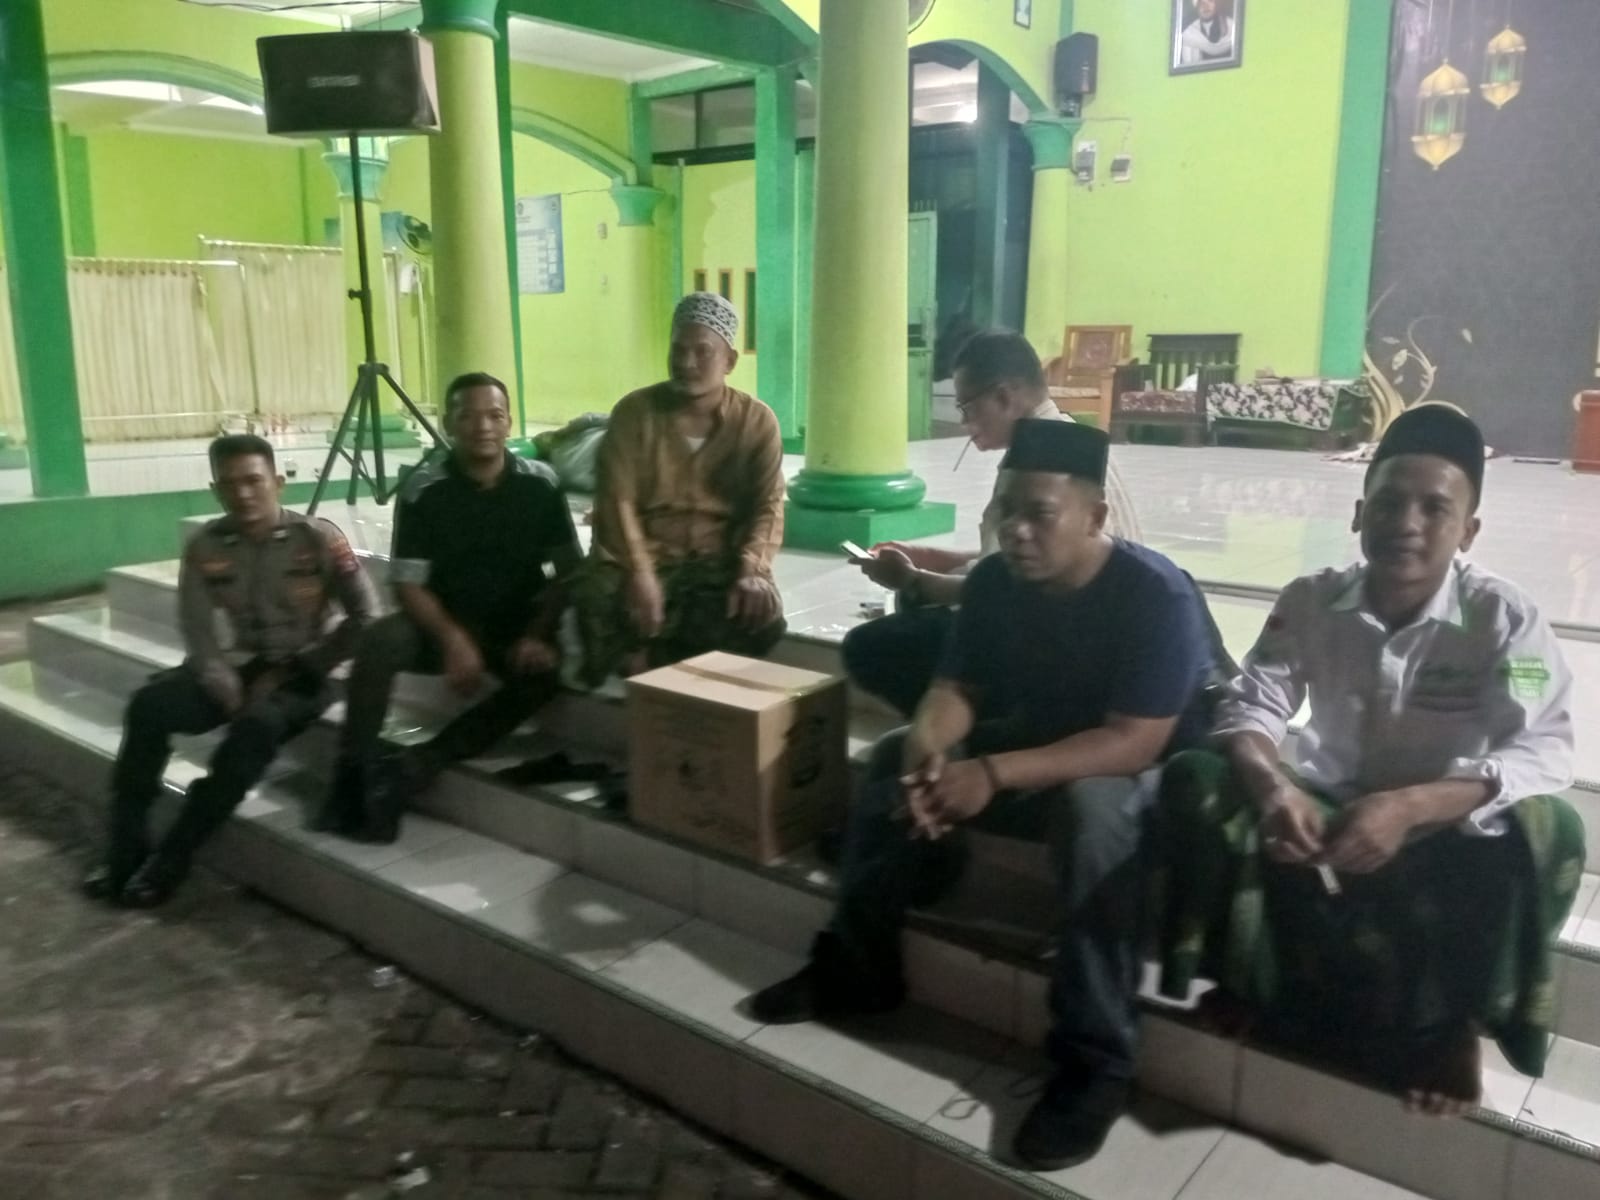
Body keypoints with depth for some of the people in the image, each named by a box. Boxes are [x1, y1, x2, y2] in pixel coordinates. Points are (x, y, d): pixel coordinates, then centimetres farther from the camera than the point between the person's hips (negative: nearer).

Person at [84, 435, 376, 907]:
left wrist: (293, 670, -12)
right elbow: (199, 632, -1)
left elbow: (364, 617, -11)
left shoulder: (319, 539, -13)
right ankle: (125, 853, -13)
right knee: (149, 704, -21)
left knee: (258, 725, -34)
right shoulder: (204, 546, -2)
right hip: (240, 665, 4)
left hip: (302, 673, -4)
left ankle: (171, 858, -21)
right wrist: (229, 693, -17)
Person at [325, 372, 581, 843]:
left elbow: (568, 572, -4)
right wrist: (453, 639, -26)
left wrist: (537, 635, -18)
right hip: (443, 621, 0)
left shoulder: (540, 484, -7)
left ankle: (410, 769, -31)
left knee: (546, 671, -32)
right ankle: (352, 779, -21)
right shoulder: (423, 488, -9)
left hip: (516, 624, 0)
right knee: (379, 641, -30)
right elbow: (408, 583, -10)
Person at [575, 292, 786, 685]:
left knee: (762, 615, -28)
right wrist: (639, 572, -27)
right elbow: (616, 499, -10)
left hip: (721, 561, 1)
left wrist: (752, 570, -24)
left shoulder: (757, 421, 3)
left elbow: (768, 506, -4)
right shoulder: (634, 412, 0)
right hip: (644, 556, -1)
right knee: (598, 602, -31)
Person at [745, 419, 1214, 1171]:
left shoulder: (1155, 595, -27)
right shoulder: (995, 580, -7)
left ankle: (1095, 1061, -30)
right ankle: (858, 965, 3)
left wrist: (995, 775, -41)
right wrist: (928, 750, -30)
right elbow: (955, 689, -5)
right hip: (1035, 748, 7)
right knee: (896, 758, -7)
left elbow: (1133, 743, -33)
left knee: (1094, 806, -40)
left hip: (1145, 776, -6)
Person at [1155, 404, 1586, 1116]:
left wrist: (1410, 807, -42)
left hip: (1444, 826, -1)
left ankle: (1450, 1021, -8)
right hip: (1325, 806, 2)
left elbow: (1544, 751, -25)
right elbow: (1251, 707, -10)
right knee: (1196, 782, -22)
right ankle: (1252, 983, -3)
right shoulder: (1310, 602, -8)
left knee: (1543, 832, -33)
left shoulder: (1504, 618, -15)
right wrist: (1270, 785, -34)